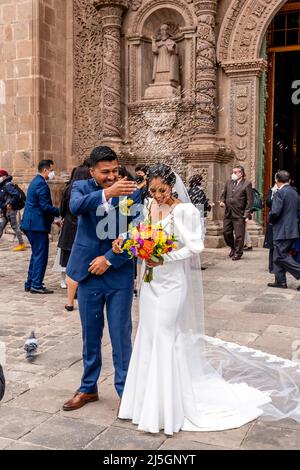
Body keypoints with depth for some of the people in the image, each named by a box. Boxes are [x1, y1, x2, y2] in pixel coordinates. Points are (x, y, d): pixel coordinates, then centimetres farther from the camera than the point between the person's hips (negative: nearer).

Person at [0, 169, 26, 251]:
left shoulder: (8, 185, -14)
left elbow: (16, 195, -25)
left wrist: (11, 204, -22)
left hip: (11, 210, -10)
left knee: (15, 226, -4)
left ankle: (22, 244, 2)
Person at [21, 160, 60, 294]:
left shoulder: (35, 181, 17)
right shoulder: (41, 184, -15)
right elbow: (45, 206, -21)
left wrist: (53, 217, 18)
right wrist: (60, 212, -10)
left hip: (31, 224, 10)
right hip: (38, 224, -10)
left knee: (36, 254, 17)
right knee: (41, 255, -4)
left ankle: (30, 283, 22)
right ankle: (37, 285, 0)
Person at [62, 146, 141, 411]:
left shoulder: (131, 192, -5)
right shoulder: (81, 188, -2)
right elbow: (76, 206, -25)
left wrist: (109, 259, -13)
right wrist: (107, 193, -40)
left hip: (119, 274, -2)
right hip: (89, 273, 2)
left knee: (122, 336, 4)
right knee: (90, 336, 14)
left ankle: (125, 389, 20)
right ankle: (88, 388, 30)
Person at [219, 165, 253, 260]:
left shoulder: (247, 184, -6)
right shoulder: (228, 183, 11)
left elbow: (249, 201, -7)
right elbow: (224, 194, 20)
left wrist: (247, 214, -12)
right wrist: (222, 201, -2)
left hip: (239, 214, -5)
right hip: (228, 213, 6)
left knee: (239, 235, 1)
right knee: (226, 232, 11)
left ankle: (238, 253, 16)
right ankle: (233, 248, 34)